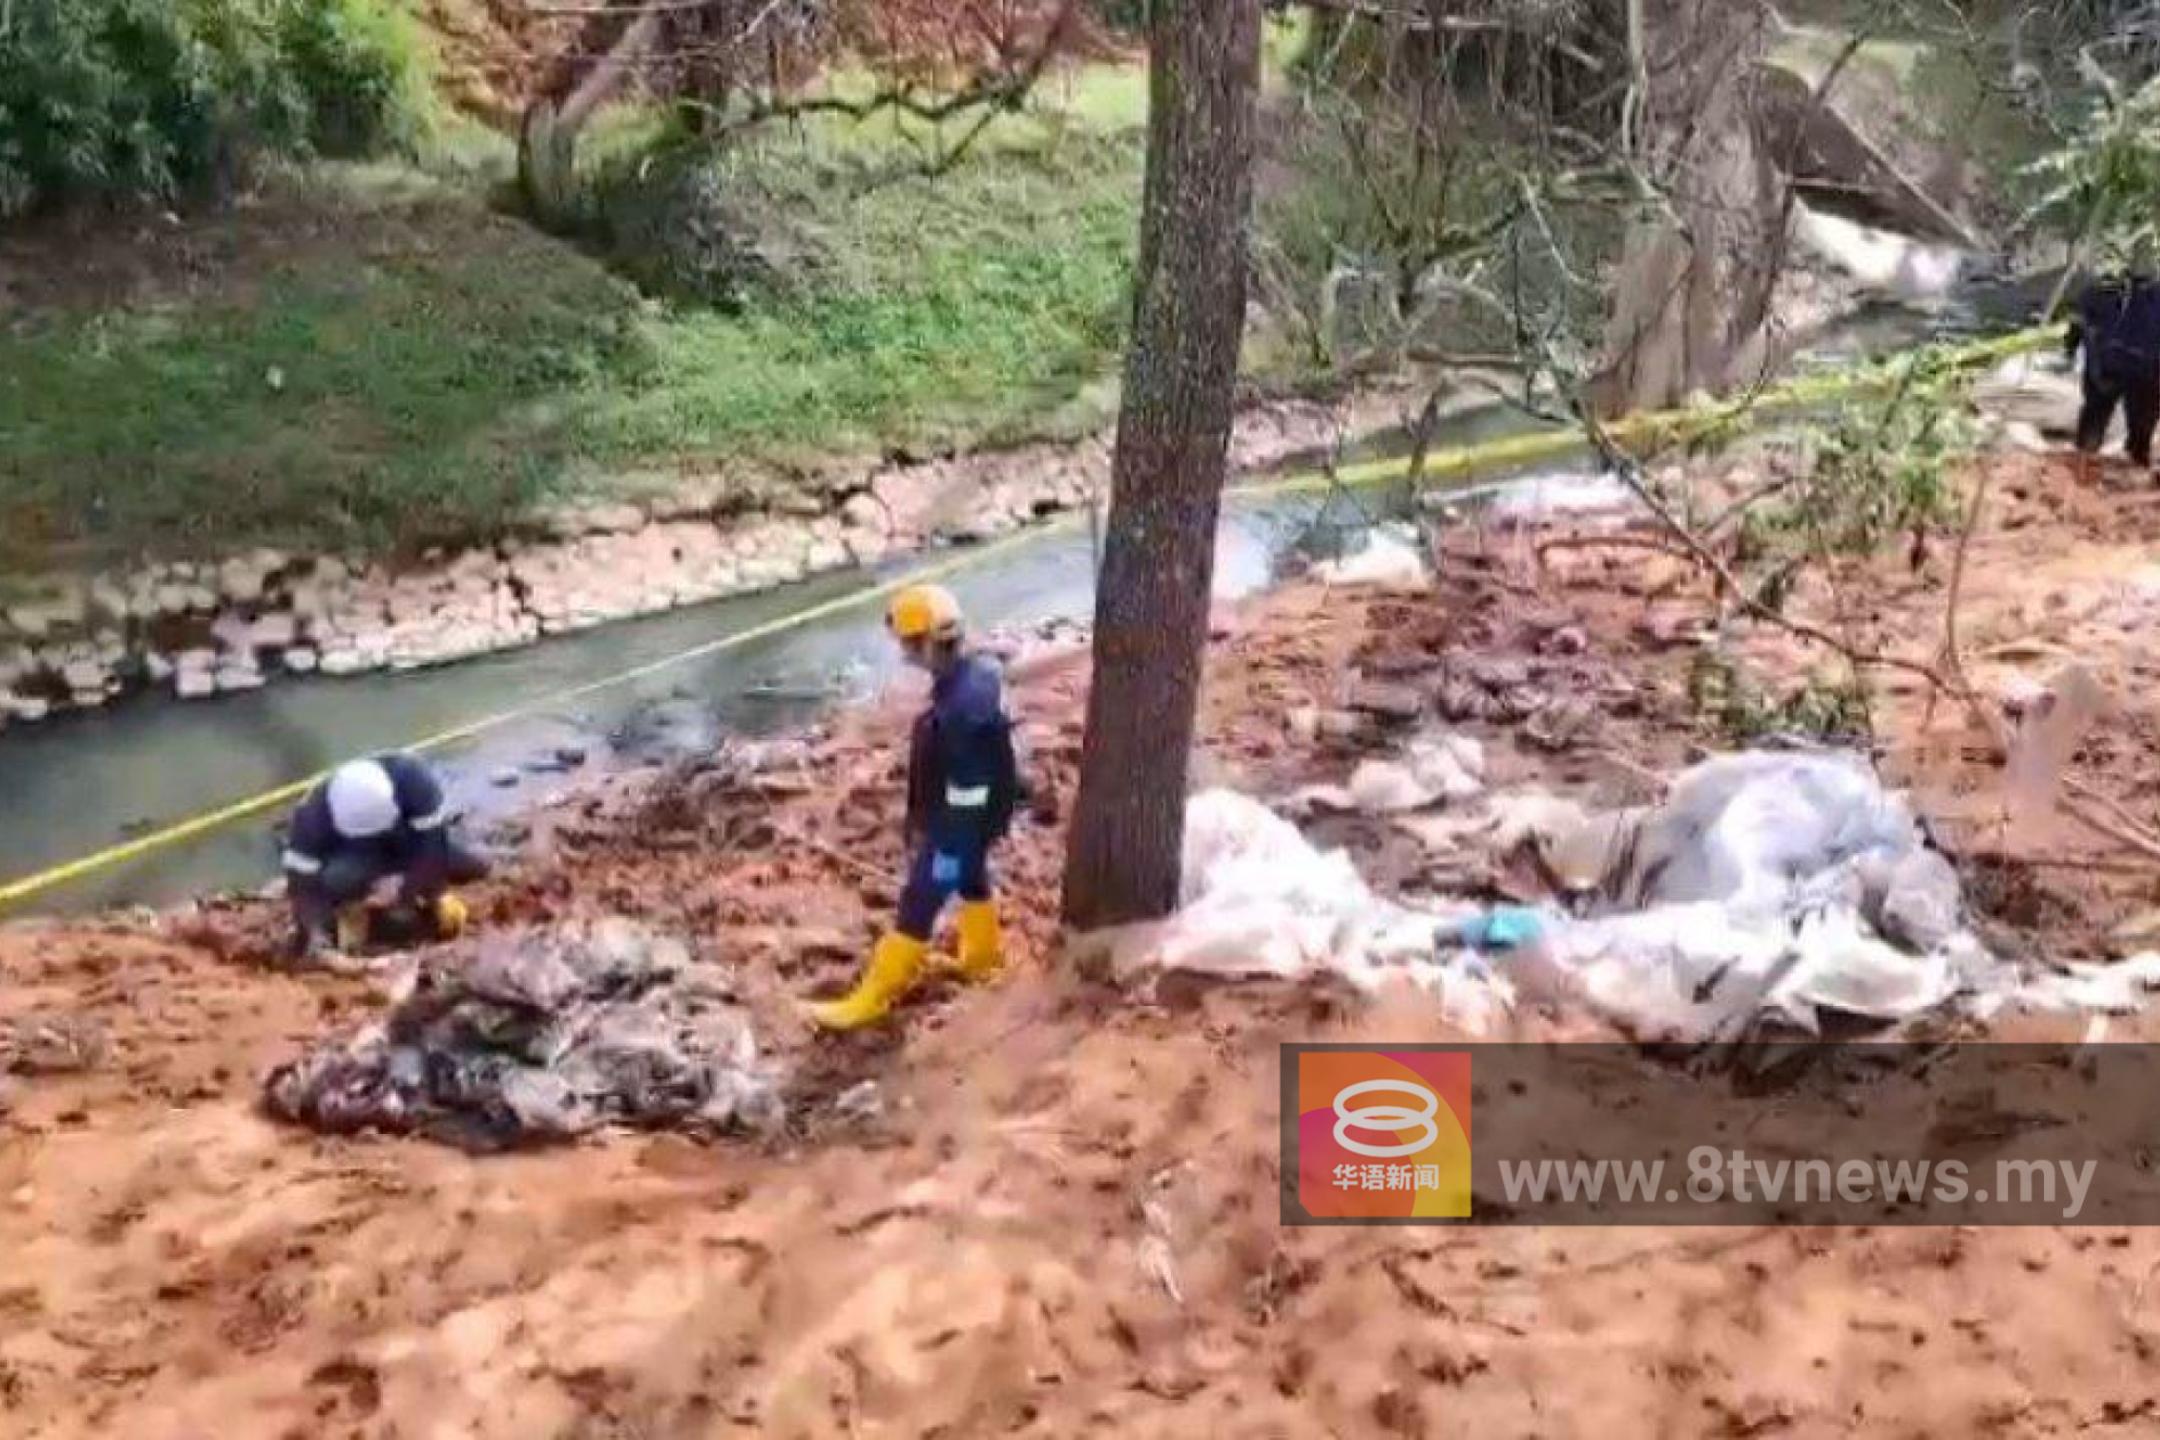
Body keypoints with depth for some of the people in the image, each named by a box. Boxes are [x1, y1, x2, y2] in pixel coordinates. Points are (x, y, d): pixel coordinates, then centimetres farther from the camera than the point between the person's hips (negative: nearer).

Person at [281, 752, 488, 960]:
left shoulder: (414, 780, -38)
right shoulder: (313, 817, -35)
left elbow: (431, 842, -32)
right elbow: (302, 879, -30)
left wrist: (439, 895, -33)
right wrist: (316, 929, -40)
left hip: (408, 842, 2)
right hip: (356, 857, -2)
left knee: (473, 867, -19)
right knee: (336, 879, -35)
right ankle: (349, 906, 0)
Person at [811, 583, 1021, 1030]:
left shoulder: (963, 707, -37)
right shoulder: (979, 672, -6)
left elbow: (966, 792, -30)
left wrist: (944, 845, -20)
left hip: (960, 823, -9)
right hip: (979, 814, 9)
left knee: (918, 906, 2)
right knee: (973, 883, 29)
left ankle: (873, 998, 14)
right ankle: (984, 958, 51)